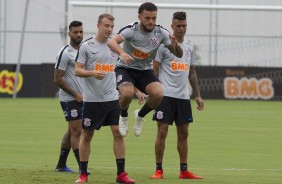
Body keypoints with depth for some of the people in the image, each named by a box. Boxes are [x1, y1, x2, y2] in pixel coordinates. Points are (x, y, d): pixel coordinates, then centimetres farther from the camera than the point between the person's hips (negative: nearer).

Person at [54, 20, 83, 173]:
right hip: (70, 99, -8)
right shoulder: (65, 53, -13)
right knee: (77, 131, -9)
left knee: (71, 131, 12)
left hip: (81, 97, 8)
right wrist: (76, 94, -14)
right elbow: (57, 79, -15)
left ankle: (61, 165, 20)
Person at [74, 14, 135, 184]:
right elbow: (78, 70, -6)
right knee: (87, 135, 4)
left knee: (119, 133, -3)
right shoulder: (87, 46, -4)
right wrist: (92, 73, -25)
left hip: (112, 98, 4)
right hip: (92, 99, -4)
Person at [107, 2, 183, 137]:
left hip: (145, 70, 3)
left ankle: (140, 115, 8)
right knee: (127, 93, -33)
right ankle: (123, 116, 3)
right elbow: (111, 42, -37)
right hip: (125, 69, -3)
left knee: (158, 94, -25)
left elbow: (179, 54, -6)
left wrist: (175, 45, -30)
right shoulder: (131, 30, -20)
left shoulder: (161, 33, -9)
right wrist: (122, 53, -58)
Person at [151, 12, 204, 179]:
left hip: (183, 96, 6)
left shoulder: (189, 46, 13)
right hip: (166, 95, -6)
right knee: (162, 131, -6)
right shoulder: (164, 44, -5)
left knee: (183, 133, 7)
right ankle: (159, 170, -1)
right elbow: (154, 70, -5)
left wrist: (198, 95, 15)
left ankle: (184, 171, 12)